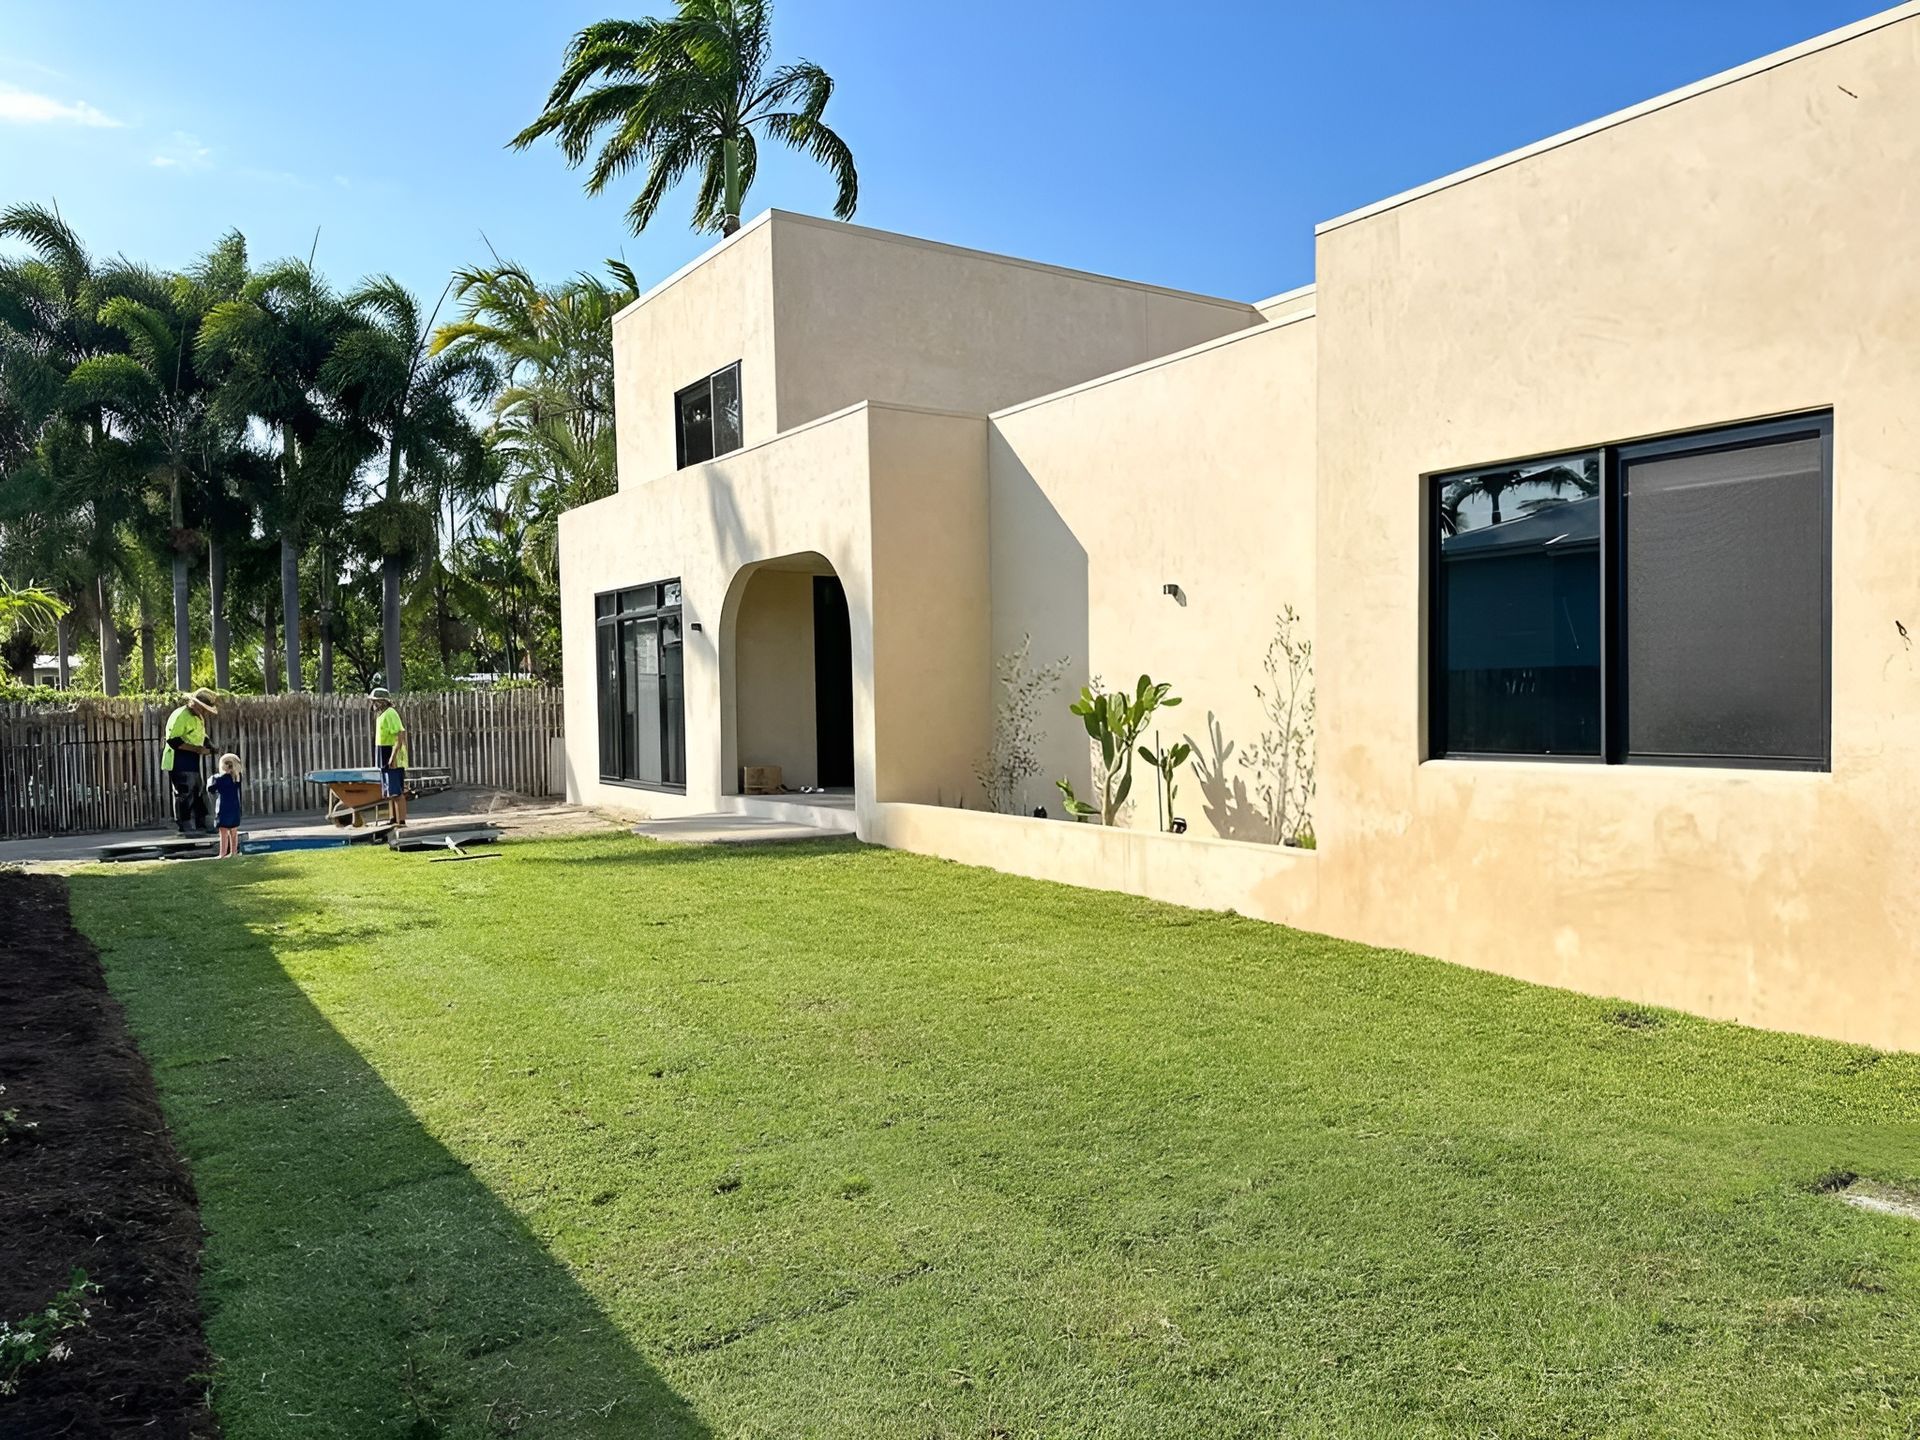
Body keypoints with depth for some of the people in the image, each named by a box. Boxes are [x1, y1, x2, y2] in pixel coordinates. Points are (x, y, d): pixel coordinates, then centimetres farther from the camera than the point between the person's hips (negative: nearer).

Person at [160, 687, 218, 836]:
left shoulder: (199, 718, 15)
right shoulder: (180, 716, -16)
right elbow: (173, 741, -23)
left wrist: (207, 747, 8)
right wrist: (197, 749, -25)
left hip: (194, 763, 10)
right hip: (180, 763, -10)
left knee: (200, 792, 11)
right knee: (184, 793, -8)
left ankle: (201, 825, 18)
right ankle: (184, 827, -3)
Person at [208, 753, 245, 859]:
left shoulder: (220, 778, -12)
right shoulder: (237, 777, 3)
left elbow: (210, 788, -7)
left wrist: (211, 779, 11)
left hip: (224, 810, -6)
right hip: (235, 809, 6)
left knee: (224, 833, -5)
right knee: (234, 832, 13)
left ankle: (223, 855, -6)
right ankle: (234, 852, 19)